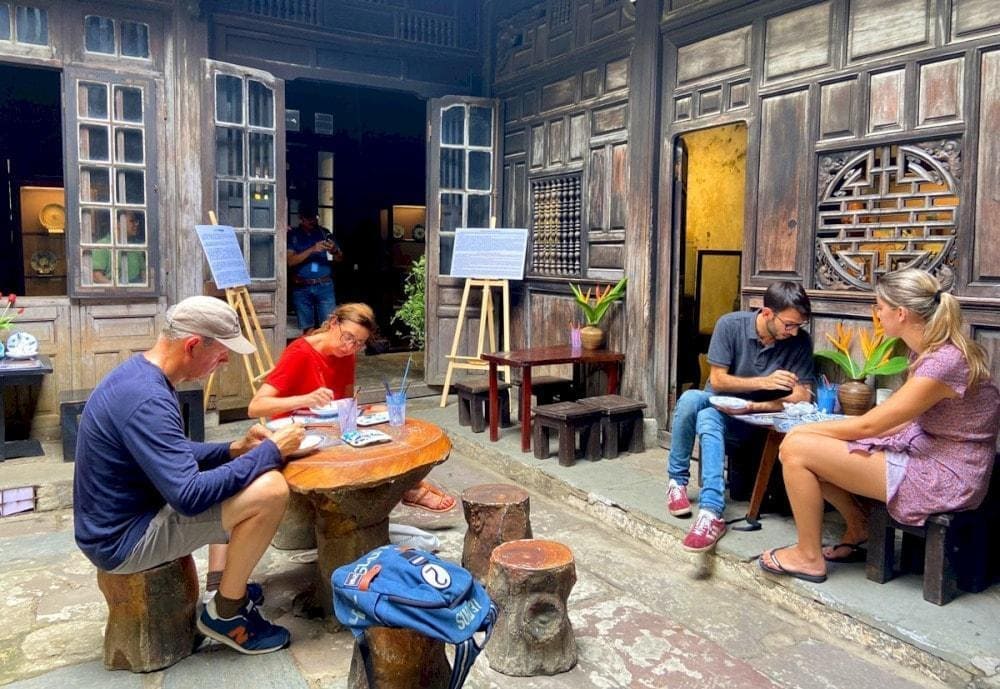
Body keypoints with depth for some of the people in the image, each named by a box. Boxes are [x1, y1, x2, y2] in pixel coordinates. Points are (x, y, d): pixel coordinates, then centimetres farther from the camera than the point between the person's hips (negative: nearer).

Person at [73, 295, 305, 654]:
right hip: (124, 539, -10)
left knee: (239, 476, 23)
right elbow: (190, 497, -31)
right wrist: (270, 451, -22)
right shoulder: (147, 399, -27)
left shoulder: (139, 373, 4)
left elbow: (173, 456, 15)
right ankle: (225, 613, -2)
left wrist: (233, 450, 0)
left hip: (120, 517, 10)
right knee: (270, 490, -22)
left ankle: (228, 582, 26)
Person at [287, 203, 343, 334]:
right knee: (307, 329, 2)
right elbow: (291, 261, -9)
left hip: (325, 286, 1)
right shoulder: (292, 235, 3)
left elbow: (340, 259, 7)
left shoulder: (324, 232, 8)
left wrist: (334, 251, -17)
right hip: (302, 288, -1)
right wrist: (312, 249, -20)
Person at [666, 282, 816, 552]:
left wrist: (757, 405, -25)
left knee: (708, 418, -36)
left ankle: (711, 513, -47)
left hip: (753, 417, -1)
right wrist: (763, 382, -26)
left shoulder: (800, 342, -12)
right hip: (718, 402, 2)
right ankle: (677, 480, -17)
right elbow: (717, 380, -13)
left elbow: (801, 396, -12)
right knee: (690, 398, -35)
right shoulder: (730, 324, -15)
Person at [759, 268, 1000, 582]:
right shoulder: (931, 349, 3)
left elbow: (868, 425, -19)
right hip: (923, 448, 9)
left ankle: (809, 558, 4)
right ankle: (858, 528, 20)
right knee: (815, 445, 6)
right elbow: (901, 420, 7)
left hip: (944, 478, -9)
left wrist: (804, 429, -5)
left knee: (796, 449, -14)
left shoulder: (942, 364, -26)